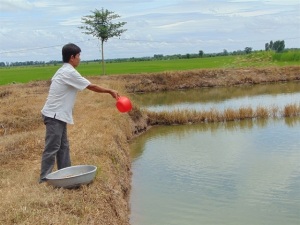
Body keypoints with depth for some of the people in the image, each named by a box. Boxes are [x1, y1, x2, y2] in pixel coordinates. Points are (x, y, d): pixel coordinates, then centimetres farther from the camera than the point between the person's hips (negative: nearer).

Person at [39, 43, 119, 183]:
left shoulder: (63, 71, 14)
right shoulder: (70, 72, -16)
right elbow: (91, 87, -12)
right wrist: (110, 91, -2)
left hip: (58, 115, 10)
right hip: (55, 115, -10)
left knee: (63, 146, 13)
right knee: (52, 148, -6)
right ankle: (44, 179, 0)